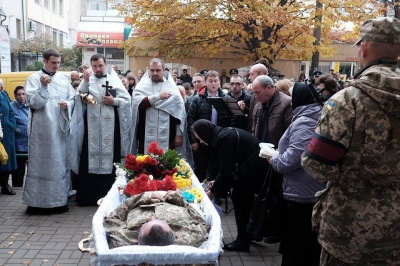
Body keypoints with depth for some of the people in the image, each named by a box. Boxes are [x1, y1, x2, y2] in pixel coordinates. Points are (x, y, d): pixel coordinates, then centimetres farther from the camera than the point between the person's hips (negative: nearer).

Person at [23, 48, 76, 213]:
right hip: (42, 130, -4)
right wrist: (43, 87, -24)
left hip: (61, 128, 5)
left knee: (61, 163, 10)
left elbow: (73, 99, 11)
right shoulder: (33, 79, -2)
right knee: (40, 163, 1)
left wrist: (68, 104, -10)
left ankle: (60, 199, 20)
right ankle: (36, 201, 9)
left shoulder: (64, 79, 10)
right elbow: (33, 103, -12)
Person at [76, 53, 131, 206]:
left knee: (109, 157, 2)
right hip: (92, 126, 1)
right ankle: (87, 195, 11)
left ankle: (109, 196, 11)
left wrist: (114, 101, -11)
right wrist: (85, 81, -12)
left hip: (110, 126, -1)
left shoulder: (114, 80, 8)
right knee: (91, 157, 3)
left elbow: (127, 99, 4)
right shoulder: (88, 80, 10)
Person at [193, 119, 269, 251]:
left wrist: (213, 191, -11)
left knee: (239, 197, -1)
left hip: (254, 165, -10)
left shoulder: (223, 139, -20)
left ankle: (242, 241, 7)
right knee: (245, 197, 17)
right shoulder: (222, 134, 10)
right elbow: (225, 165, 15)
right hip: (257, 163, 10)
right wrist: (217, 182, 9)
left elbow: (226, 169, -19)